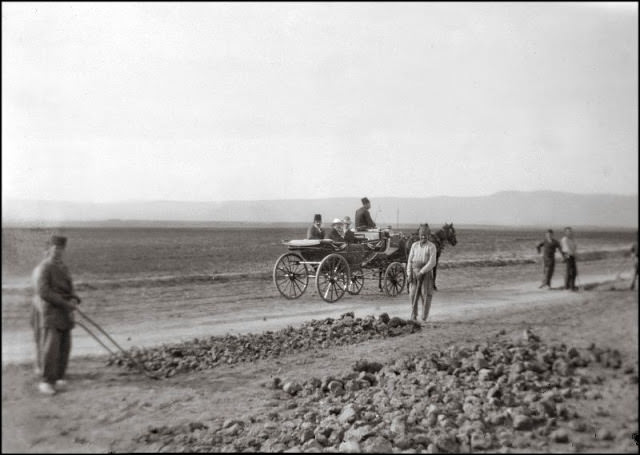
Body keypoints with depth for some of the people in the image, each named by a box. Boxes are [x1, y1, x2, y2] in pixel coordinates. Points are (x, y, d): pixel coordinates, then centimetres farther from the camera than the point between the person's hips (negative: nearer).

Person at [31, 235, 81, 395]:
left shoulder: (63, 268, 14)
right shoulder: (43, 268, -10)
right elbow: (43, 292, -19)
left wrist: (74, 299, -5)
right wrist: (65, 303, -17)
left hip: (64, 313, 7)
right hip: (49, 312, -7)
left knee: (64, 347, 5)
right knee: (50, 346, -10)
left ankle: (58, 378, 16)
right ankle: (46, 381, -2)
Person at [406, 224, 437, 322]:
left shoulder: (431, 247, -6)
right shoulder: (414, 245, 6)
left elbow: (432, 263, -14)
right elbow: (410, 260, 5)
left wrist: (421, 272, -20)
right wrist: (409, 275, -4)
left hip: (426, 273, -3)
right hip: (414, 273, 3)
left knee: (426, 295, -4)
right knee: (413, 295, 1)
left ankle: (424, 318, 4)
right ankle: (413, 316, 12)